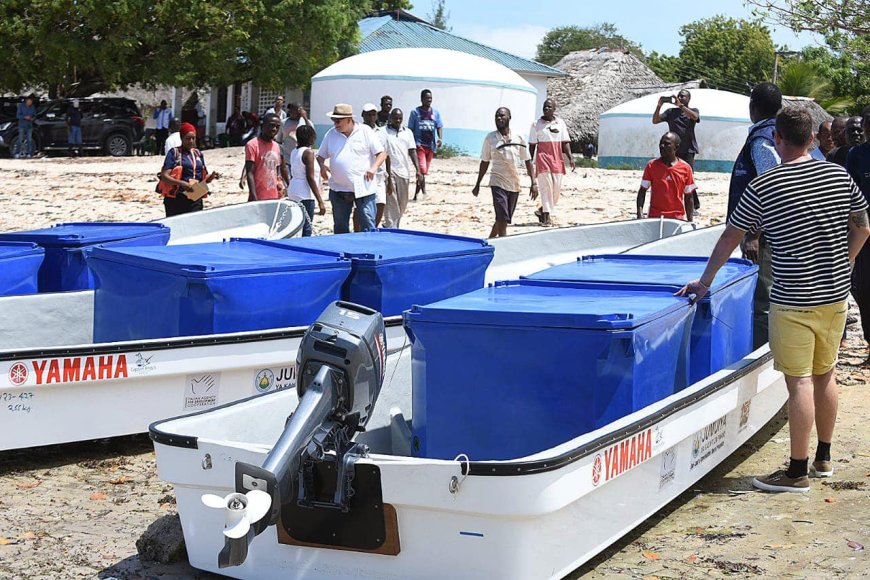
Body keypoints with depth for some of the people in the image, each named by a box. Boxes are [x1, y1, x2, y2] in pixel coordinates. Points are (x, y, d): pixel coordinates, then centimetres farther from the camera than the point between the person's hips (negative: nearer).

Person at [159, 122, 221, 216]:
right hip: (176, 199, -4)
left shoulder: (198, 154, 16)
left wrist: (212, 176, -1)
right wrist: (182, 183, -25)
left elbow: (204, 179, 22)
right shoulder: (174, 153, 0)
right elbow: (164, 177, -11)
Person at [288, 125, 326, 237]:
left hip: (293, 193, 9)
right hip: (305, 194, -9)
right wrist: (320, 201, -17)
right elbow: (310, 178, -17)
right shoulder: (308, 153, -13)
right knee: (307, 228, -8)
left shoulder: (294, 152, 11)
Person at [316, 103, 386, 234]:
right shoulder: (331, 134, 8)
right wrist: (322, 166, -6)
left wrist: (374, 167, -19)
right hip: (338, 189, 4)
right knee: (340, 227, 10)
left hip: (364, 188, -4)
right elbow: (321, 155, 16)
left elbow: (382, 153, -2)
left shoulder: (366, 131, -2)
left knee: (368, 226, -6)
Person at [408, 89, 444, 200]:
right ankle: (423, 190, -18)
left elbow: (439, 126, 7)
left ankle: (416, 194, 22)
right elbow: (410, 129, 2)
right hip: (419, 144, -4)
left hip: (430, 145, 4)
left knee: (424, 171, 11)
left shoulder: (435, 112, 8)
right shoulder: (415, 112, 0)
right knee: (422, 169, -19)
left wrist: (440, 138, -12)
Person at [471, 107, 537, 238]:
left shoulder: (519, 139, 1)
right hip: (498, 183, -3)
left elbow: (528, 161, 6)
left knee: (503, 219, 11)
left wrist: (533, 183, -2)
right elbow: (485, 162, 7)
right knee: (502, 218, -15)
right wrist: (478, 184, 7)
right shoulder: (490, 138, -1)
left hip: (515, 185, 3)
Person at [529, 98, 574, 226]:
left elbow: (565, 142, 8)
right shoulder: (536, 124, 4)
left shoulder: (560, 123, 10)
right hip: (542, 157, -3)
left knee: (557, 187, 0)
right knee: (546, 186, -10)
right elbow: (532, 145, 5)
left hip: (557, 158, 3)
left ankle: (542, 210, 19)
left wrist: (570, 158, -3)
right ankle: (546, 216, -7)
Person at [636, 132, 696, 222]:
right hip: (654, 217, 0)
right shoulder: (651, 166, 2)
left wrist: (690, 221, 2)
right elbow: (642, 191, 4)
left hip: (678, 218, 0)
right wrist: (640, 213, -9)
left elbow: (688, 197, 6)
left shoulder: (685, 168, 1)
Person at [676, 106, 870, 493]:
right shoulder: (839, 176, 2)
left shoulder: (763, 187, -11)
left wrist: (704, 281, 10)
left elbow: (730, 238, -1)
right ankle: (824, 458, 28)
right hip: (836, 294, 6)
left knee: (800, 382, -3)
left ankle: (798, 472, 1)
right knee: (825, 374, 17)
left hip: (793, 300, -6)